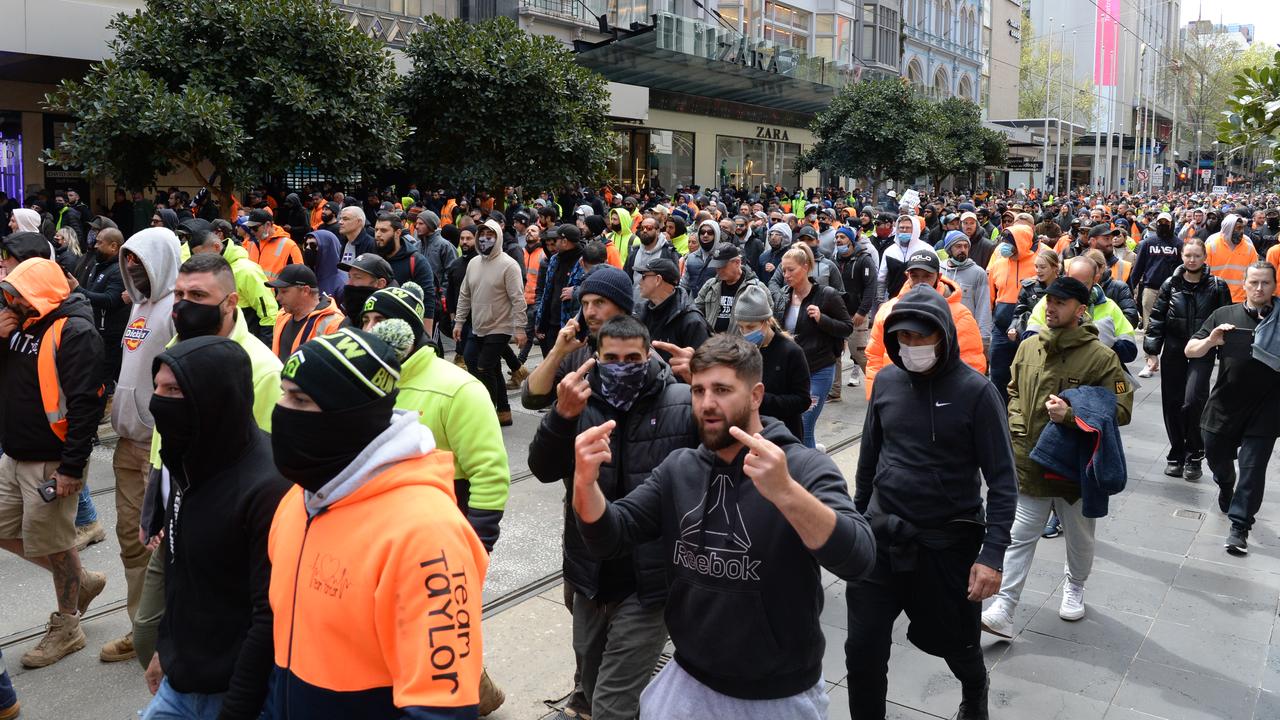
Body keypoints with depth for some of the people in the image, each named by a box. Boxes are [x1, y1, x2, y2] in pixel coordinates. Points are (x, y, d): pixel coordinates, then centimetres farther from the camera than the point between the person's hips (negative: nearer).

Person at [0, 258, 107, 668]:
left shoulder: (75, 332, -18)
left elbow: (85, 404, -23)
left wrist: (72, 468, -24)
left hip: (52, 462, -9)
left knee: (51, 542, 3)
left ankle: (66, 629, 21)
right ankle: (81, 581, 33)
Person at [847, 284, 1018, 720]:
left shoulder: (975, 391, -13)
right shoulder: (887, 380, 0)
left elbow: (1003, 479, -12)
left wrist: (992, 554, -19)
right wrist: (857, 516, 18)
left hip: (949, 542, -2)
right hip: (882, 536, 3)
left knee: (955, 643, 18)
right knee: (863, 650, 2)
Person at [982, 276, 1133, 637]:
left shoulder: (1101, 357, -13)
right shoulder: (1028, 347, 1)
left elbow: (1121, 409, -15)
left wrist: (1070, 415, -26)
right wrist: (1017, 424, 0)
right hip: (1030, 462, 3)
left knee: (1080, 538, 19)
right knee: (1018, 539, 2)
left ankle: (1075, 588, 46)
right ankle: (1002, 610, 3)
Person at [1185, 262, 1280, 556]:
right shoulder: (1224, 315, 1)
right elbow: (1190, 351, 1)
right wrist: (1210, 341, -20)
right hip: (1224, 406, 2)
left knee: (1252, 469, -3)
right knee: (1216, 456, 18)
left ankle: (1240, 527, 7)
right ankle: (1226, 486, 51)